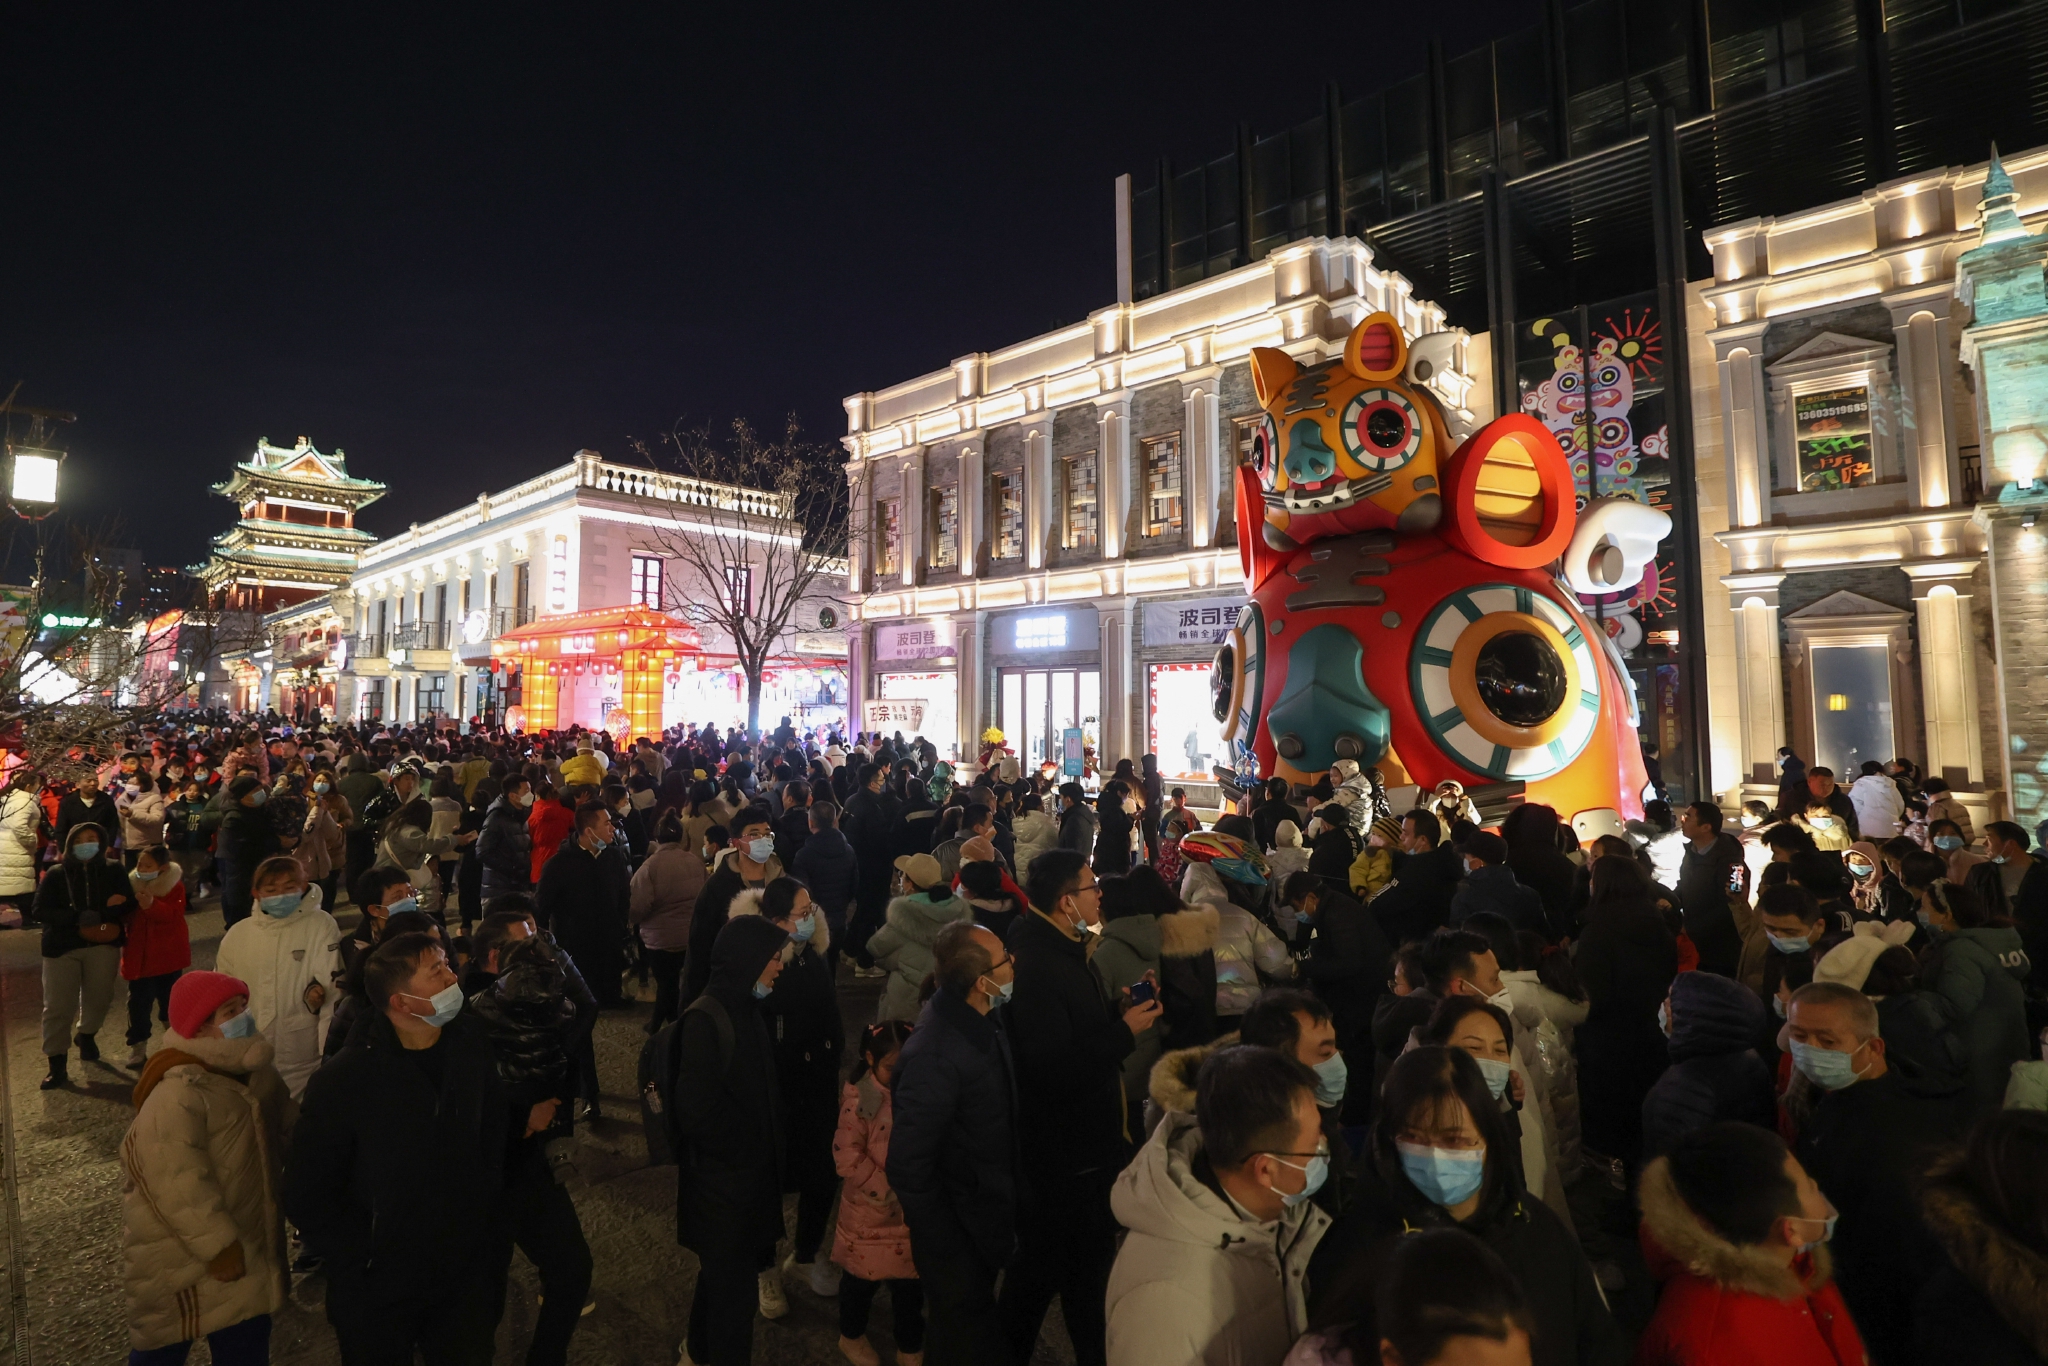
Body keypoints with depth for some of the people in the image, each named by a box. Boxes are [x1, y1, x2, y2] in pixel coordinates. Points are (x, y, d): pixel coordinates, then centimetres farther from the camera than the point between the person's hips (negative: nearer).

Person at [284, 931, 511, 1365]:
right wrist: (366, 1262, -11)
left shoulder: (470, 1044, -8)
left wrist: (490, 1229, 3)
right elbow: (305, 1197, -12)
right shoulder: (342, 1084, -20)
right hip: (379, 1295, -3)